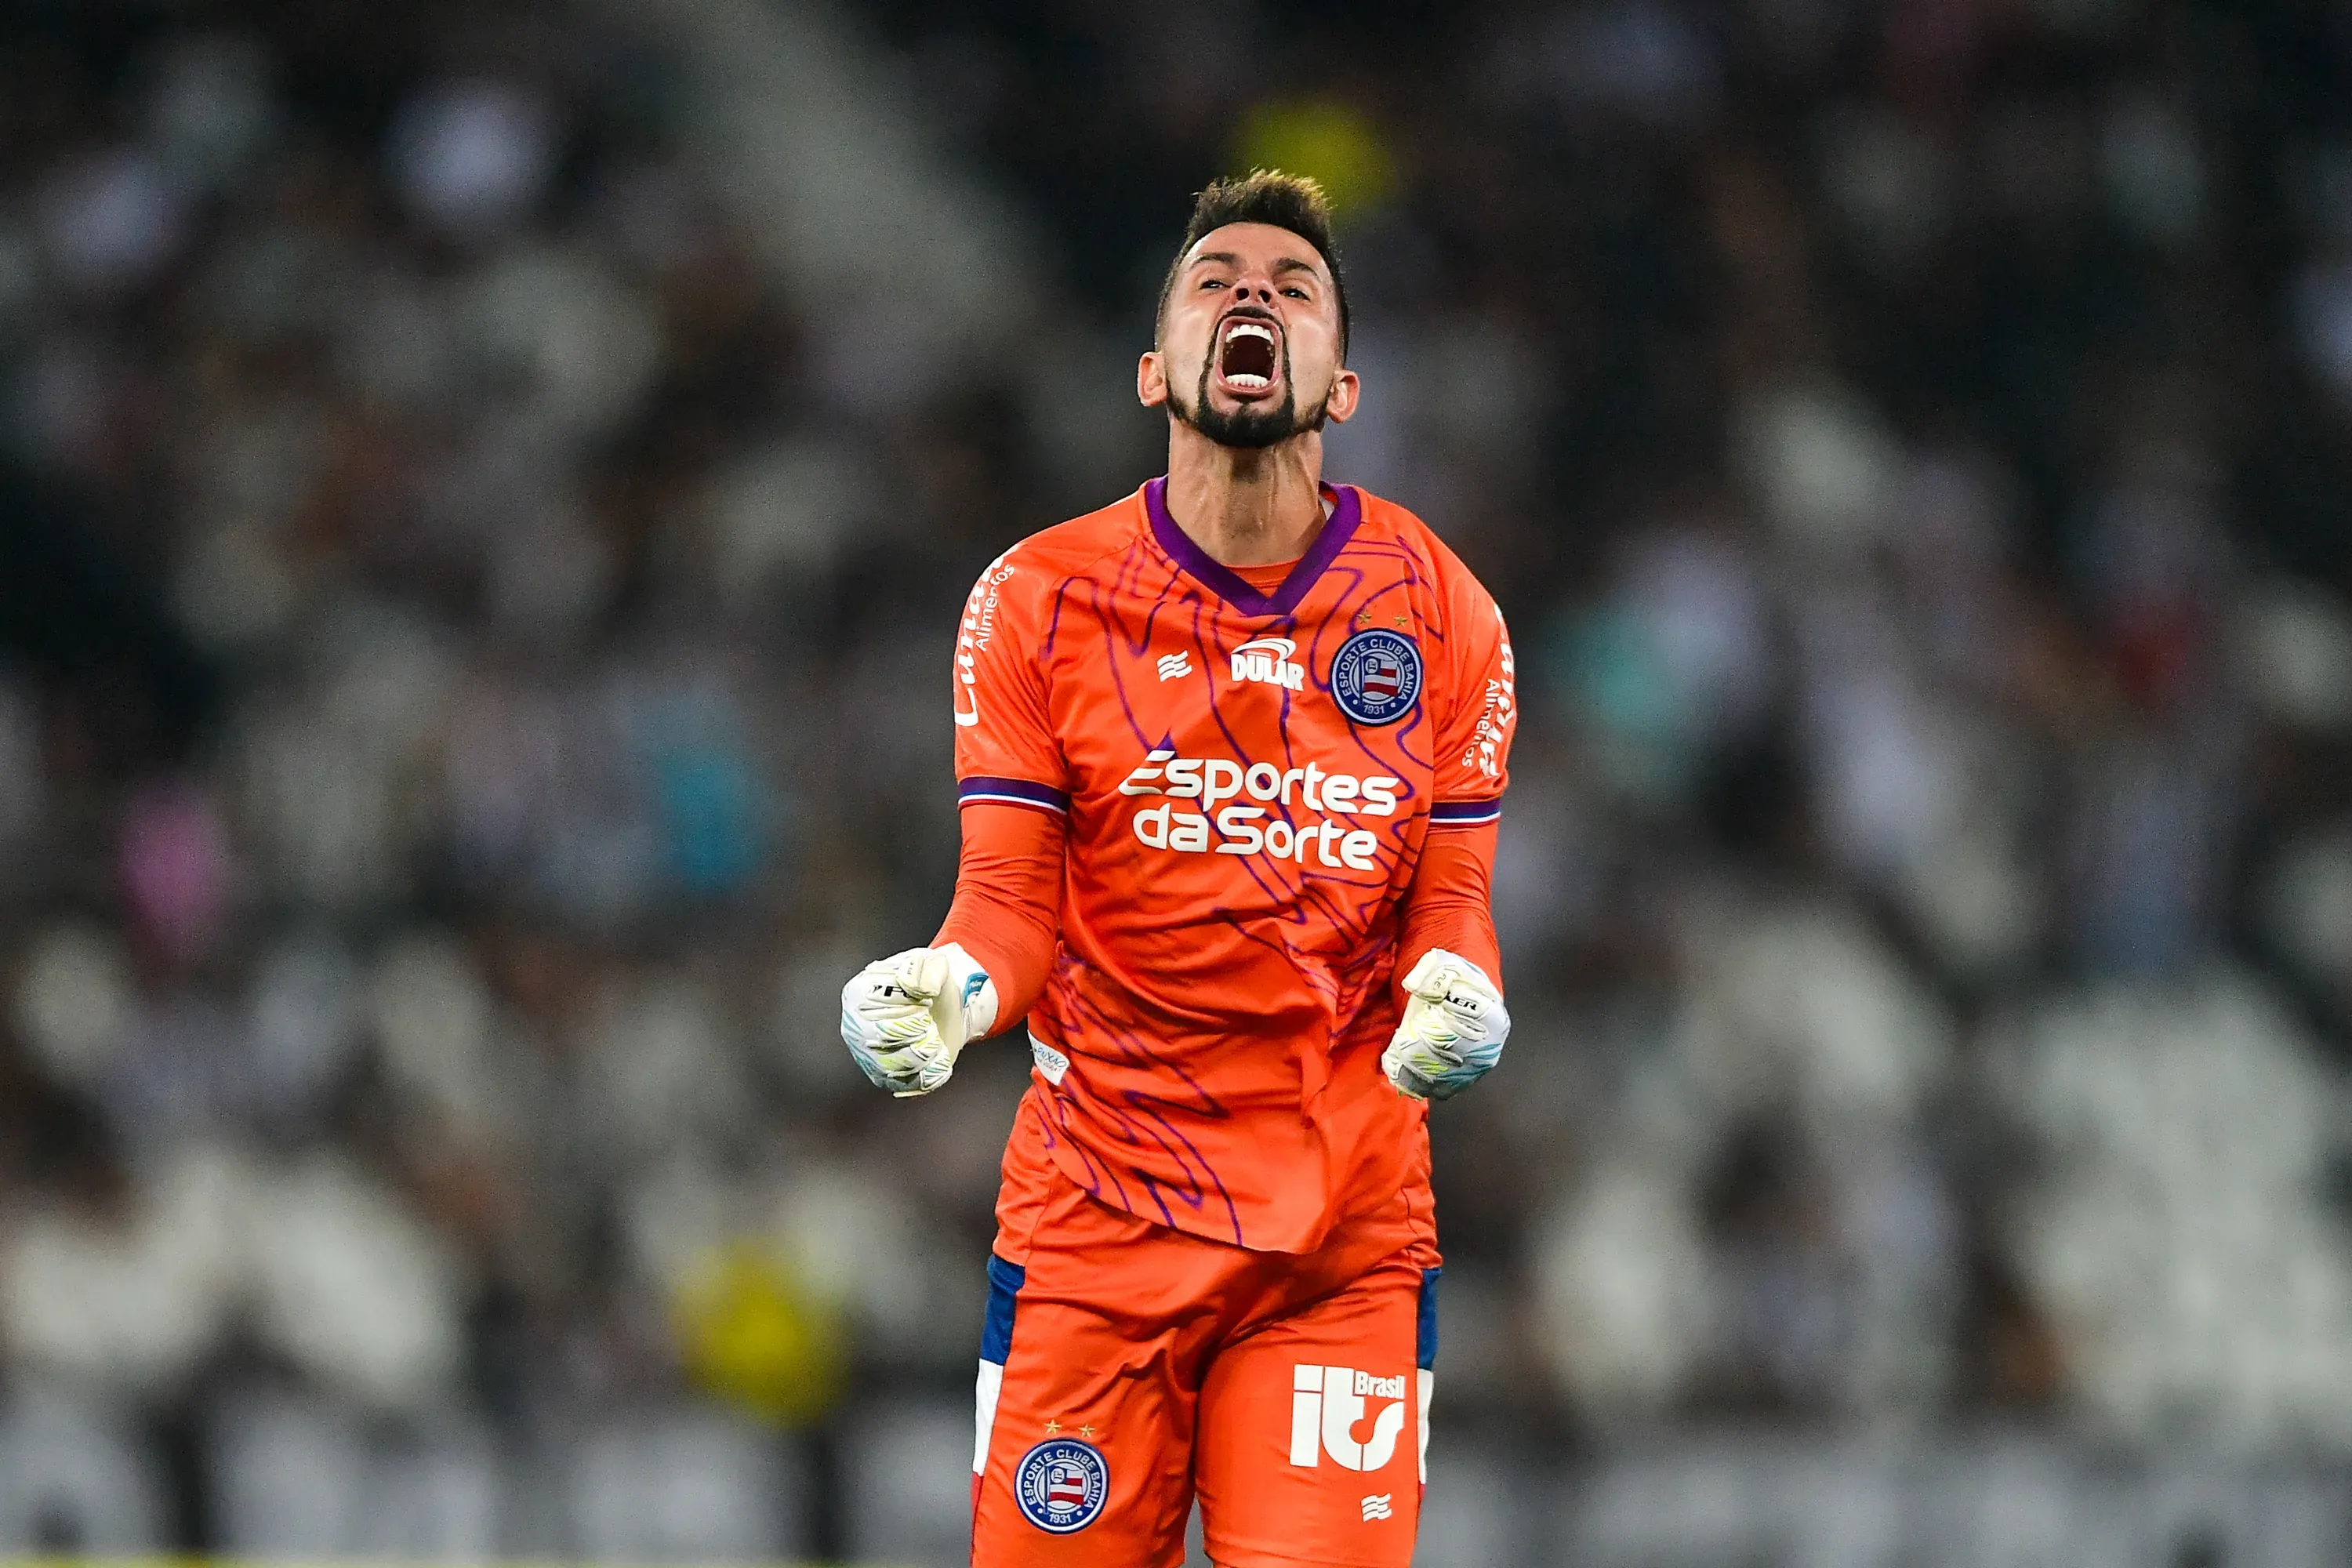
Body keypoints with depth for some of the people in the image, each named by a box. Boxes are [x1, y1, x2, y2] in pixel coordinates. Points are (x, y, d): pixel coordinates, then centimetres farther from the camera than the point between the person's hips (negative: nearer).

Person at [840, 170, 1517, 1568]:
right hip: (1093, 1230, 0)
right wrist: (949, 992, -23)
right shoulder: (1040, 602, 0)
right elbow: (1011, 901, -1)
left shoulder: (1440, 615, 3)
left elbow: (1450, 901, 5)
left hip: (1349, 1234, 0)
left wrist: (1453, 1002, -17)